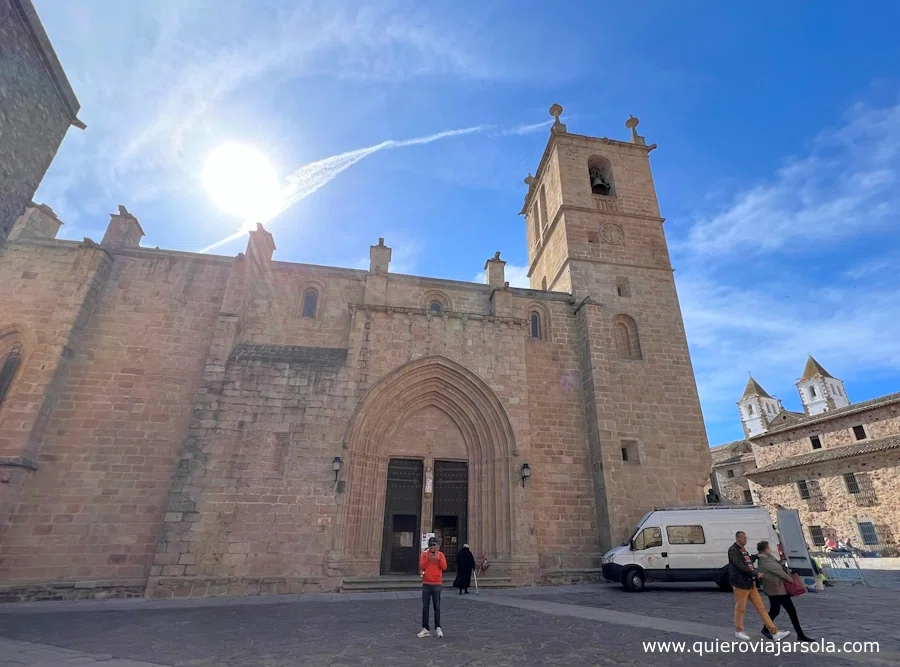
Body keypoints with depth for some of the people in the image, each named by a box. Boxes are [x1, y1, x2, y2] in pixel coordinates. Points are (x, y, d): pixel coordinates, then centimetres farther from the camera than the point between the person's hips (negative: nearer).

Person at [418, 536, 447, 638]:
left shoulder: (440, 554, 1)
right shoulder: (424, 554, 2)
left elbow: (444, 567, -6)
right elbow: (421, 567, -5)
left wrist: (438, 559, -18)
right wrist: (428, 559, -17)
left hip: (437, 584, -1)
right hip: (426, 584, 1)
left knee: (437, 607, 3)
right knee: (425, 607, 3)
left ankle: (438, 628, 13)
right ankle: (425, 629, 9)